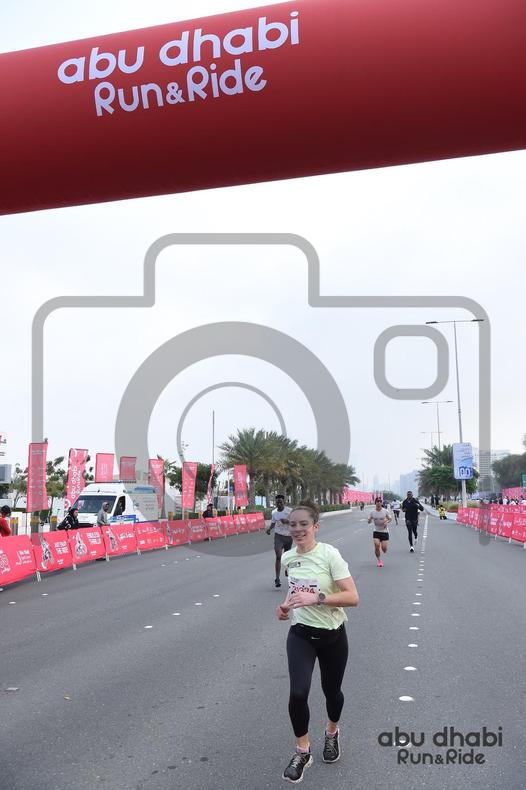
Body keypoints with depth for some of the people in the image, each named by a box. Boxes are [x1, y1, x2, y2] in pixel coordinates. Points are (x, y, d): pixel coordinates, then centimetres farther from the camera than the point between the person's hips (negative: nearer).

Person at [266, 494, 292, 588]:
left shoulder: (289, 511, -9)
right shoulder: (274, 512, 1)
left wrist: (287, 521, -27)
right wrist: (269, 528, -3)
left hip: (288, 536, 0)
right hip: (278, 536, 0)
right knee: (278, 557, -14)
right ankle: (277, 579, -16)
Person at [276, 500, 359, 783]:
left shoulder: (329, 554, -20)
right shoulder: (288, 558, -4)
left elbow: (353, 597, -25)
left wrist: (316, 598, -34)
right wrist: (286, 605, -1)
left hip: (332, 636, -2)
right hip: (300, 634, 2)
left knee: (331, 690, 17)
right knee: (297, 694, -15)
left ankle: (332, 732, 50)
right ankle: (302, 752, 9)